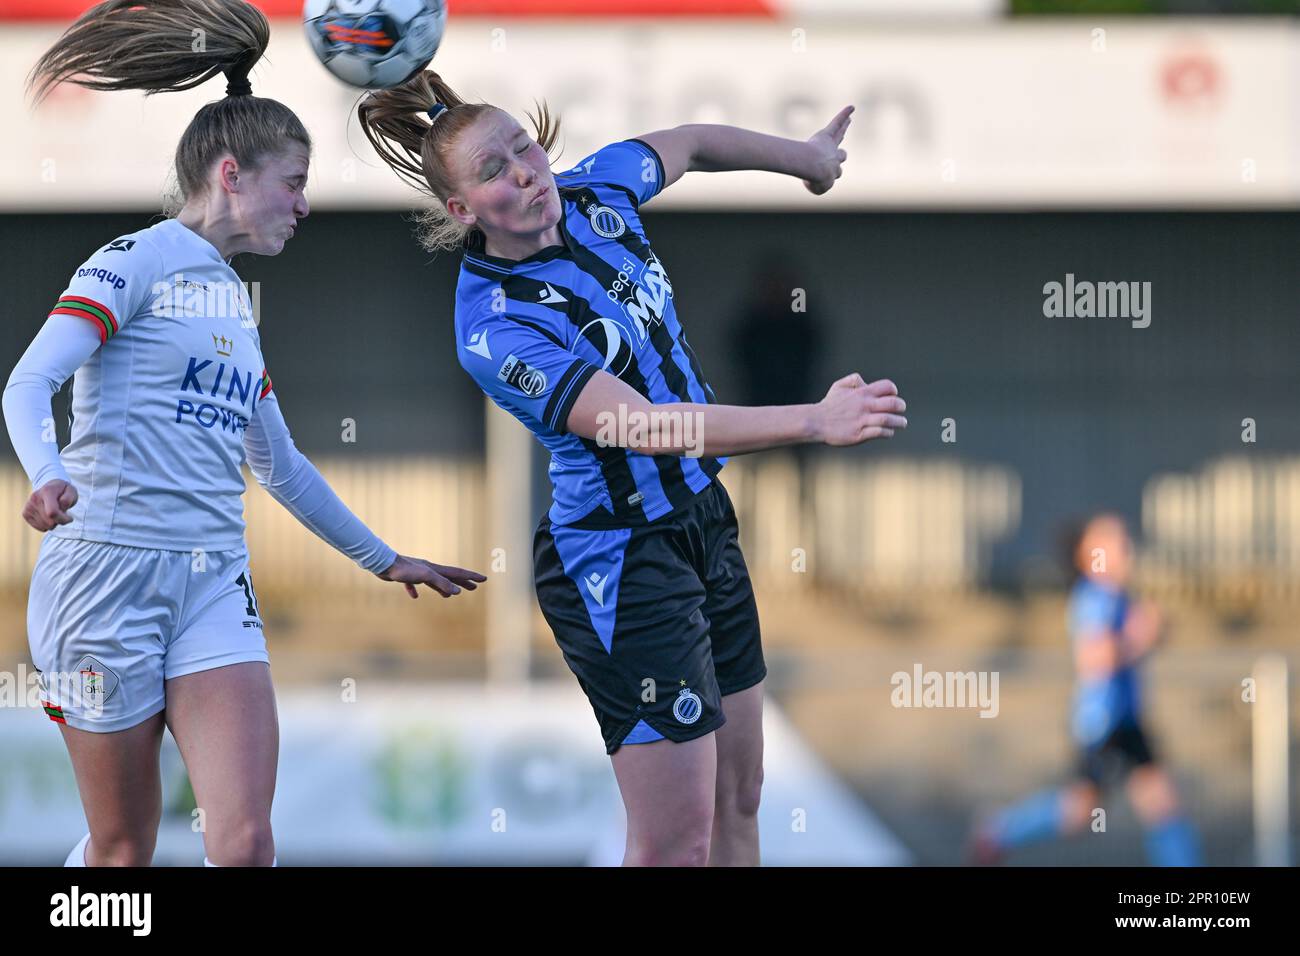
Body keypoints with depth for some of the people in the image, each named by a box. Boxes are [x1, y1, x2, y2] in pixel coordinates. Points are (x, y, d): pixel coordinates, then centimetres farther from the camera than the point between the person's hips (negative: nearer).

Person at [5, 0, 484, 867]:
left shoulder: (237, 304, 21)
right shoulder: (138, 263, -2)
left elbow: (281, 467, 31)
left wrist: (384, 559, 39)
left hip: (215, 583, 6)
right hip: (110, 568, -6)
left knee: (246, 843, -11)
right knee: (122, 854, -3)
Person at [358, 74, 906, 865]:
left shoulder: (595, 192, -3)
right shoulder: (495, 332, -26)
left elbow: (691, 145, 19)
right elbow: (648, 427, -34)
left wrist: (807, 156, 32)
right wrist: (816, 422, -41)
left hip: (703, 522, 8)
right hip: (623, 568, -8)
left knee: (737, 803, 14)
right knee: (677, 844, -8)